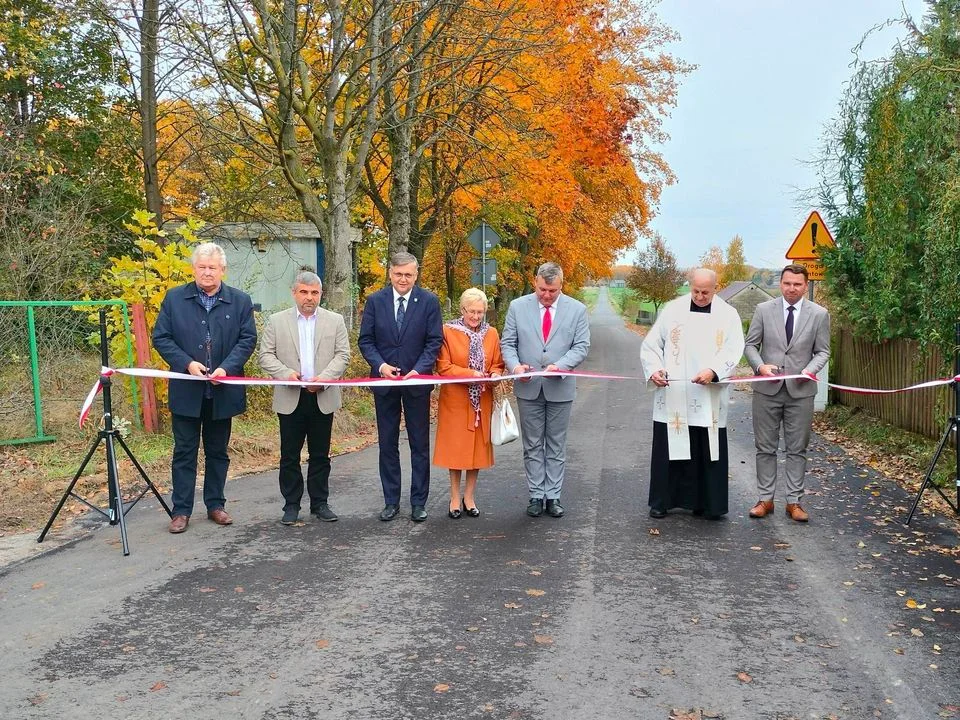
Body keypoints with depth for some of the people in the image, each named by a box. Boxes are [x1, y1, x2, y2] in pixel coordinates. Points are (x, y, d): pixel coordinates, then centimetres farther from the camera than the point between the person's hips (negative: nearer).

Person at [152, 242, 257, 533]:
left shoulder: (240, 301, 2)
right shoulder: (174, 298, 1)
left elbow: (248, 339, -1)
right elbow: (160, 337, -1)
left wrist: (227, 368, -16)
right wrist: (187, 363, -15)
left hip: (223, 390, 1)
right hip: (186, 390, -1)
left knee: (218, 452, 13)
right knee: (184, 452, 5)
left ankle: (215, 504, 24)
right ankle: (181, 510, 12)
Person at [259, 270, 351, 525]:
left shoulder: (335, 321, 6)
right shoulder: (276, 321, 4)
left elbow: (342, 355, 1)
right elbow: (266, 355, 2)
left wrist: (324, 377, -15)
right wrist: (285, 373, -16)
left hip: (323, 397, 1)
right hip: (290, 398, 0)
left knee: (320, 455, 9)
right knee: (289, 455, 5)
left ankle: (320, 503, 19)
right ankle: (291, 505, 15)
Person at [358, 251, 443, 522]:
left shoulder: (429, 301, -3)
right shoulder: (375, 301, 1)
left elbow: (434, 341, -4)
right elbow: (365, 340, 2)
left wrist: (419, 370, -17)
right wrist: (380, 365, -15)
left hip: (417, 381, -1)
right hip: (384, 381, 2)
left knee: (420, 444, 6)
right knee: (387, 444, 9)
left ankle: (419, 502, 15)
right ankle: (391, 501, 19)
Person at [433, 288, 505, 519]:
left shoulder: (491, 334, 6)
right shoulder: (448, 331, -6)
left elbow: (497, 365, 10)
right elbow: (443, 366, -9)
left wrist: (494, 375, -13)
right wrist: (470, 373, -21)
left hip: (481, 400, 3)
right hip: (455, 400, -3)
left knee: (478, 446, 7)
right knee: (455, 447, 3)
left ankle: (469, 497, 20)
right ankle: (455, 498, 15)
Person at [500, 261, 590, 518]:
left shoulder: (577, 309, -1)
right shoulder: (518, 306, 0)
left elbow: (581, 346, -4)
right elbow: (507, 343, 0)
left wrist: (561, 365, -21)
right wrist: (515, 365, -19)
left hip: (560, 388, 0)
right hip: (528, 388, 1)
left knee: (556, 445, 8)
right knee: (532, 445, 8)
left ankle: (553, 496, 16)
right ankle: (536, 495, 17)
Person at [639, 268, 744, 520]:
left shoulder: (728, 315, 5)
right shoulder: (672, 310, 4)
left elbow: (733, 351, -4)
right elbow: (650, 345, 6)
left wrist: (713, 371, -21)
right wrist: (653, 370, -11)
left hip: (710, 399, 0)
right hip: (673, 396, 0)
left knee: (709, 450, 4)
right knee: (669, 448, 4)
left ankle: (708, 503, 15)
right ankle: (661, 501, 15)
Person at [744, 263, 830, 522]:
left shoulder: (819, 314, 1)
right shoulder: (763, 310, 1)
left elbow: (822, 351, 5)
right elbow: (750, 344, 5)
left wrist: (809, 370, -14)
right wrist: (760, 366, -13)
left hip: (800, 390, 0)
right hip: (767, 388, 0)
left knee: (797, 449, 6)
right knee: (765, 447, 6)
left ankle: (794, 501, 14)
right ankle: (765, 499, 16)